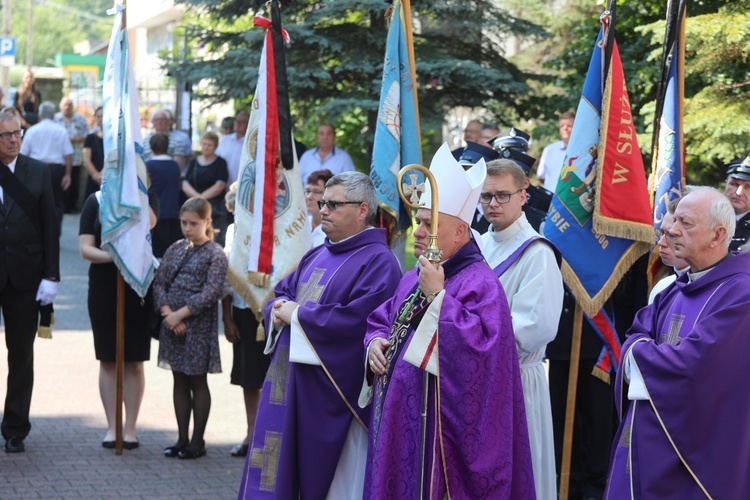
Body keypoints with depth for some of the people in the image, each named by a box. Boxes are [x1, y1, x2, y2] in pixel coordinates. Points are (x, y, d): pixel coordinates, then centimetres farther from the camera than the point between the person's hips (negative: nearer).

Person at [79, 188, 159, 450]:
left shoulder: (148, 199, 2)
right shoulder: (96, 200, 2)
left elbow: (149, 222, -21)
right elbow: (85, 248, -4)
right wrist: (113, 256, -21)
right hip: (103, 286, 1)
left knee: (134, 361, 3)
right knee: (108, 360, 5)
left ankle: (130, 428, 10)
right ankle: (112, 427, 13)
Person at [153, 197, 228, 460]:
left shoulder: (215, 254, -7)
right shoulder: (176, 249, 8)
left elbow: (211, 292, -16)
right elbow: (159, 282, 6)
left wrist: (181, 314, -18)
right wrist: (167, 312, -10)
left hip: (199, 326, -5)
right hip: (172, 323, 5)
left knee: (197, 382, 3)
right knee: (179, 381, 11)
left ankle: (197, 441, 10)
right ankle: (182, 439, 18)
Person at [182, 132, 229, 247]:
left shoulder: (220, 163, 3)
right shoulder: (194, 163, 16)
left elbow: (220, 186, -7)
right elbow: (185, 184, 7)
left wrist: (202, 197, -11)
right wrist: (196, 195, -13)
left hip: (215, 207, -4)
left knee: (217, 241, -15)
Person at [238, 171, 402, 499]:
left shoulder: (378, 262, -11)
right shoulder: (317, 256, 17)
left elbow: (357, 320, -23)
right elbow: (282, 293, 21)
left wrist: (298, 315, -14)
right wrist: (279, 310, -4)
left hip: (330, 394, -8)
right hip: (289, 384, 8)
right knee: (281, 472, 10)